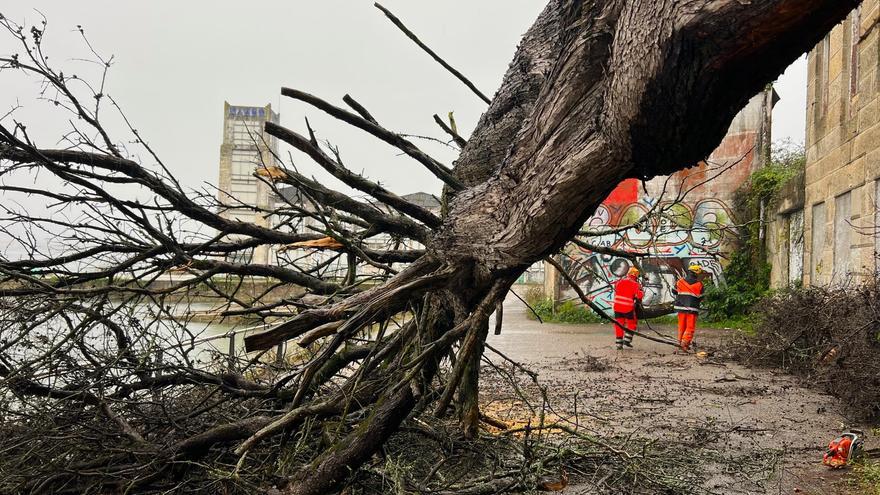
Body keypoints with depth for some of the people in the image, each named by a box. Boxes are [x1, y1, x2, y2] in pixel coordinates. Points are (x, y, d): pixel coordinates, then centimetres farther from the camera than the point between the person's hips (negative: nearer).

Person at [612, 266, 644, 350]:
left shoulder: (619, 281, 9)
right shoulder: (635, 284, -5)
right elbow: (640, 295, -13)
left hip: (617, 306, 4)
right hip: (628, 308, -4)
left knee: (619, 324, 12)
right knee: (632, 323, 16)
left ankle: (619, 343, 13)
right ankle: (627, 340, 9)